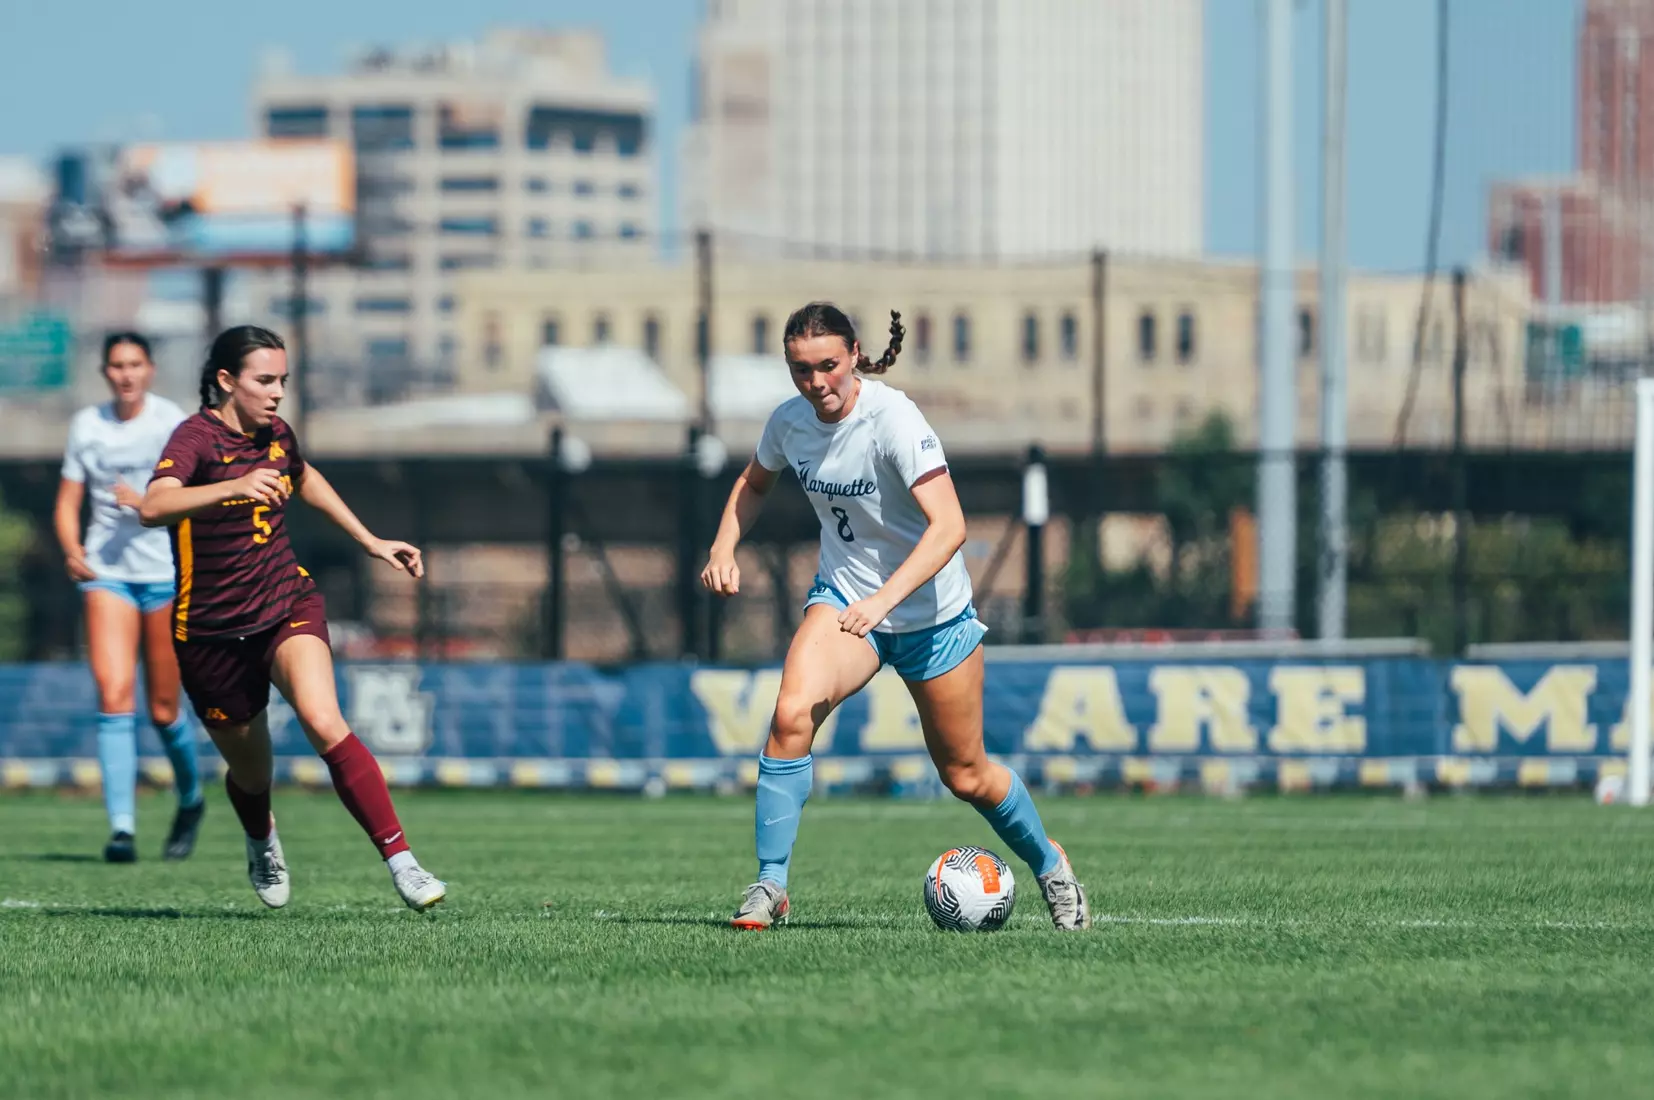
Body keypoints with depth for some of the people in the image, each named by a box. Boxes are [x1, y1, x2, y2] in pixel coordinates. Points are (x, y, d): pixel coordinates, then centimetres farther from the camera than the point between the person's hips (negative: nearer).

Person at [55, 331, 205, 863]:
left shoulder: (171, 421, -2)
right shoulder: (87, 425, 7)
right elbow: (68, 503, 11)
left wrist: (145, 502, -27)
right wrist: (72, 549, -8)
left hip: (167, 573, -2)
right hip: (107, 573, 2)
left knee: (163, 711, 3)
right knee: (114, 696, -15)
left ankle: (190, 800, 32)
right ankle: (122, 826, -18)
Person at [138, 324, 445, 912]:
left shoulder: (275, 433, 2)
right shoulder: (197, 437, -17)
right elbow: (153, 507, -38)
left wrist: (370, 541, 27)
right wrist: (235, 486, -53)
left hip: (288, 606, 3)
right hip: (212, 631, -3)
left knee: (325, 725, -25)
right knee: (250, 772, 14)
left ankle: (400, 861, -27)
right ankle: (261, 841, 52)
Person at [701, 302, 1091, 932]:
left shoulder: (894, 420, -26)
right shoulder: (790, 421, -7)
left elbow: (949, 526, -34)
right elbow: (754, 483, 17)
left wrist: (883, 598, -45)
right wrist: (724, 548, -1)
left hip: (932, 613, -3)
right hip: (842, 596, 3)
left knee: (965, 776, 9)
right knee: (791, 714, -26)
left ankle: (1048, 862, 39)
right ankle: (770, 885, -18)